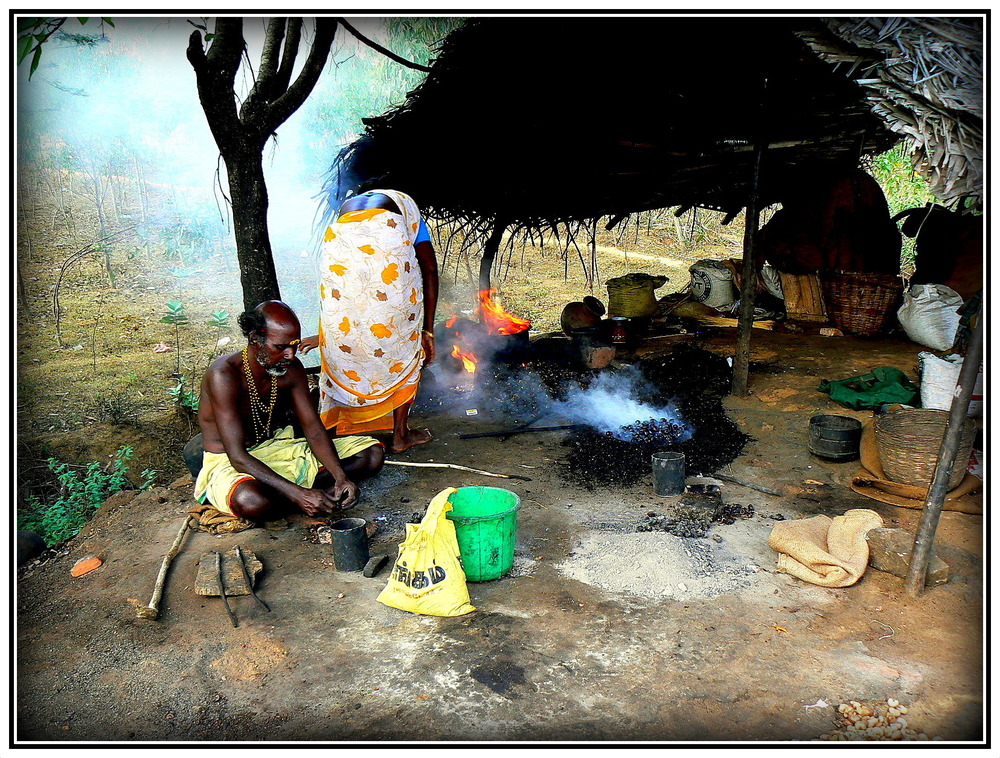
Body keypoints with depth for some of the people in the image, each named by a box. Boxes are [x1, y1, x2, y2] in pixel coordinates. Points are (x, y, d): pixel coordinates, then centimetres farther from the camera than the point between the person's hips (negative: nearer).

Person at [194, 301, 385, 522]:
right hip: (227, 463, -5)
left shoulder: (292, 369, -6)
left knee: (373, 452, -3)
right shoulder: (224, 376, -26)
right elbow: (237, 457, -31)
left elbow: (313, 428, -5)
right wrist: (299, 494, -40)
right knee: (252, 501, -44)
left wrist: (340, 477, -23)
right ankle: (299, 489, -11)